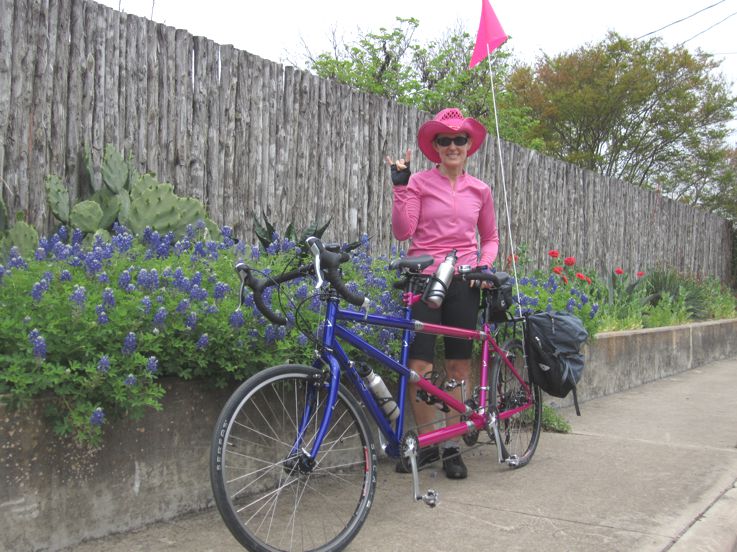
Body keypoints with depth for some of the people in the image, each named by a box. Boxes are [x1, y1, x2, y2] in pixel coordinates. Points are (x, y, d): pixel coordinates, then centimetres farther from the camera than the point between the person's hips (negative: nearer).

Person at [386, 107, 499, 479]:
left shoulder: (479, 190, 11)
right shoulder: (419, 183, 3)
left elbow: (490, 238, 20)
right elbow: (402, 231, -7)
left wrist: (484, 264, 1)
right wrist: (400, 187, -13)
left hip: (463, 282, 3)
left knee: (458, 369, 5)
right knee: (418, 367, -9)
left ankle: (452, 447, 17)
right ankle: (427, 443, 10)